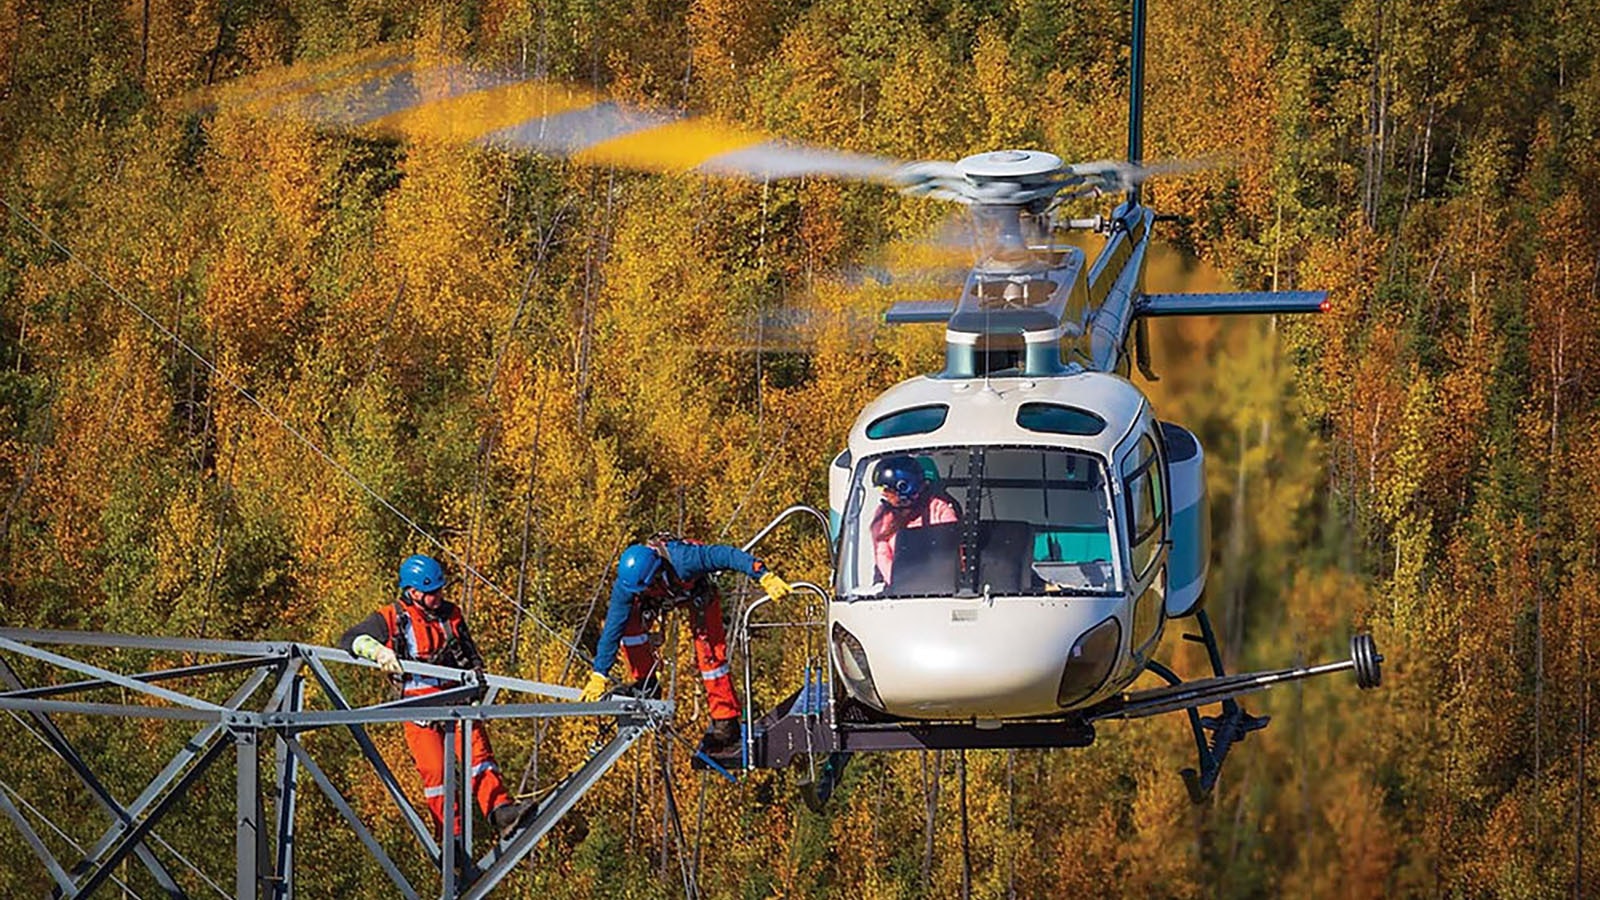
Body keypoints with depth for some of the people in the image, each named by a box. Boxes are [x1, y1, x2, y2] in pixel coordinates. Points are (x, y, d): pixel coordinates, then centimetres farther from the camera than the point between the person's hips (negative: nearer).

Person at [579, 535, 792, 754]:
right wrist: (599, 675, -29)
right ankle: (645, 682, 2)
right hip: (658, 597, 3)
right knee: (628, 625, -20)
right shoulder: (626, 585, -34)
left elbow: (729, 556, -43)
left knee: (709, 652, -14)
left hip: (697, 593, -3)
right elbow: (612, 628, -29)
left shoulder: (683, 559, -45)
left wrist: (765, 577, -52)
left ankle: (726, 723, -7)